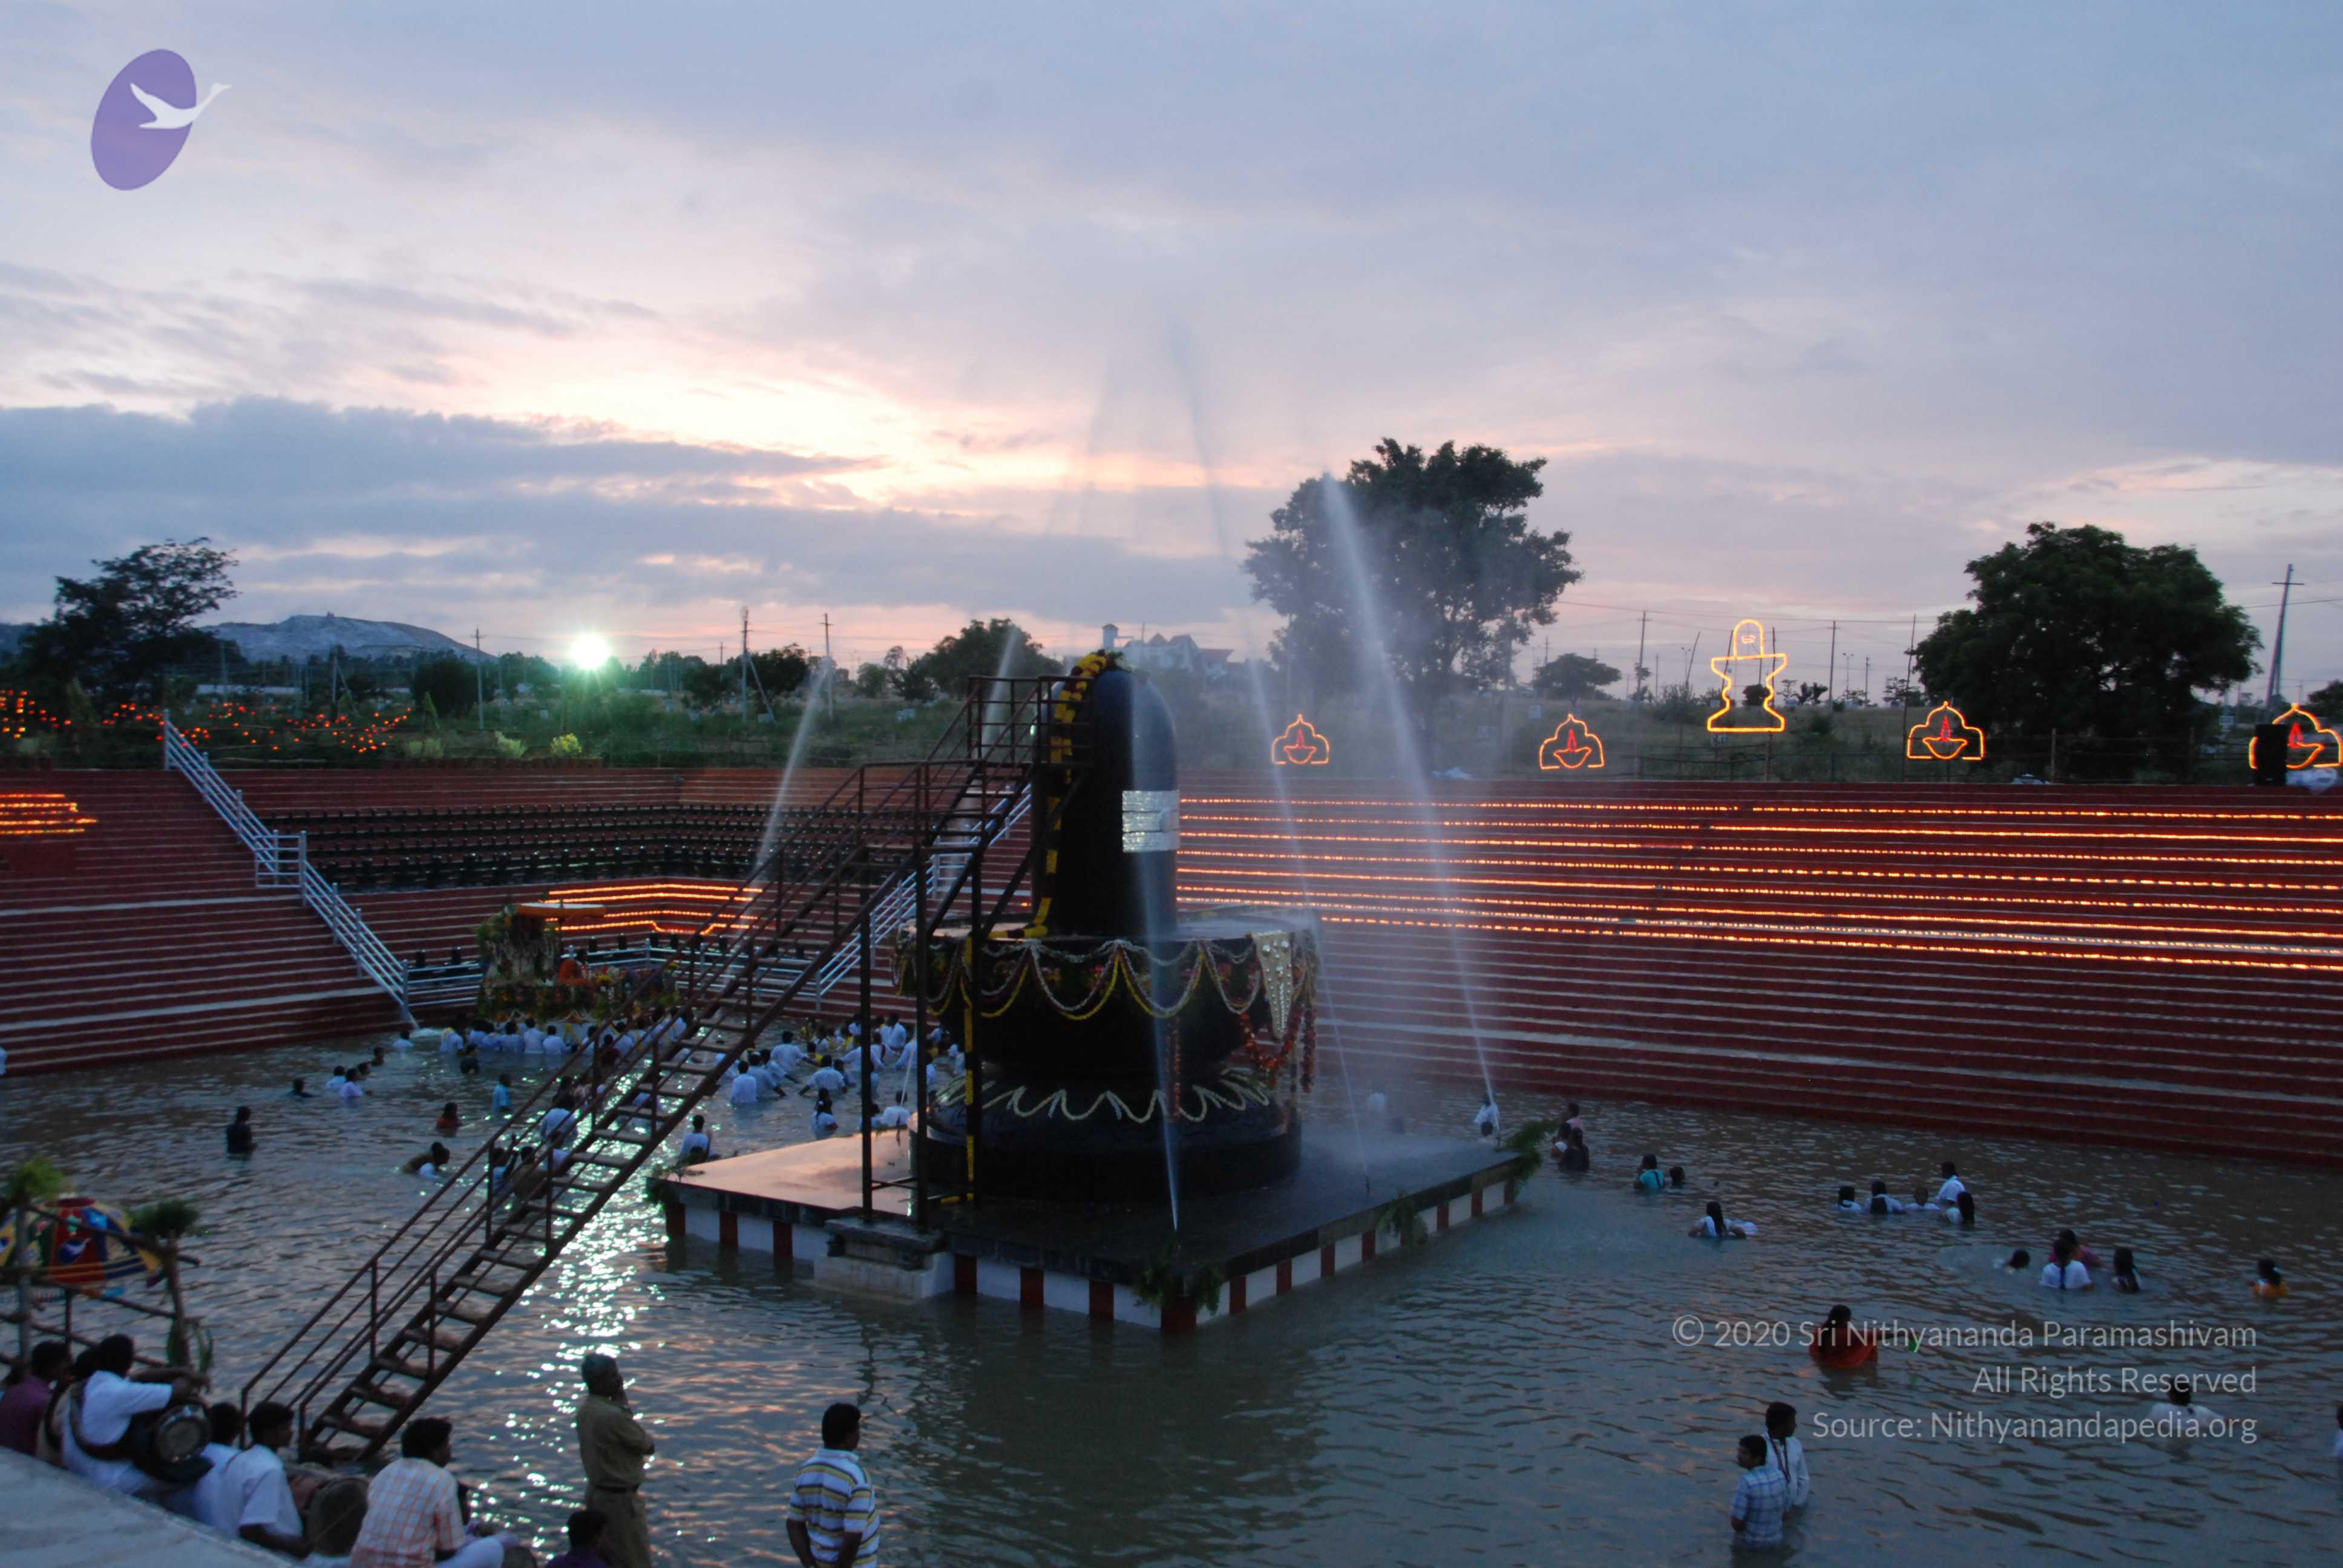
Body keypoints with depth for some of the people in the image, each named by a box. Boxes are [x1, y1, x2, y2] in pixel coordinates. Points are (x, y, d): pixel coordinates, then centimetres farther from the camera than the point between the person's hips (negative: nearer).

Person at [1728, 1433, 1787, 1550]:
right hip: (1775, 1541, 5)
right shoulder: (1779, 1475, -9)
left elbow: (1737, 1523, -26)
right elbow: (1785, 1512, 3)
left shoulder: (1746, 1482, -29)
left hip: (1748, 1543, -5)